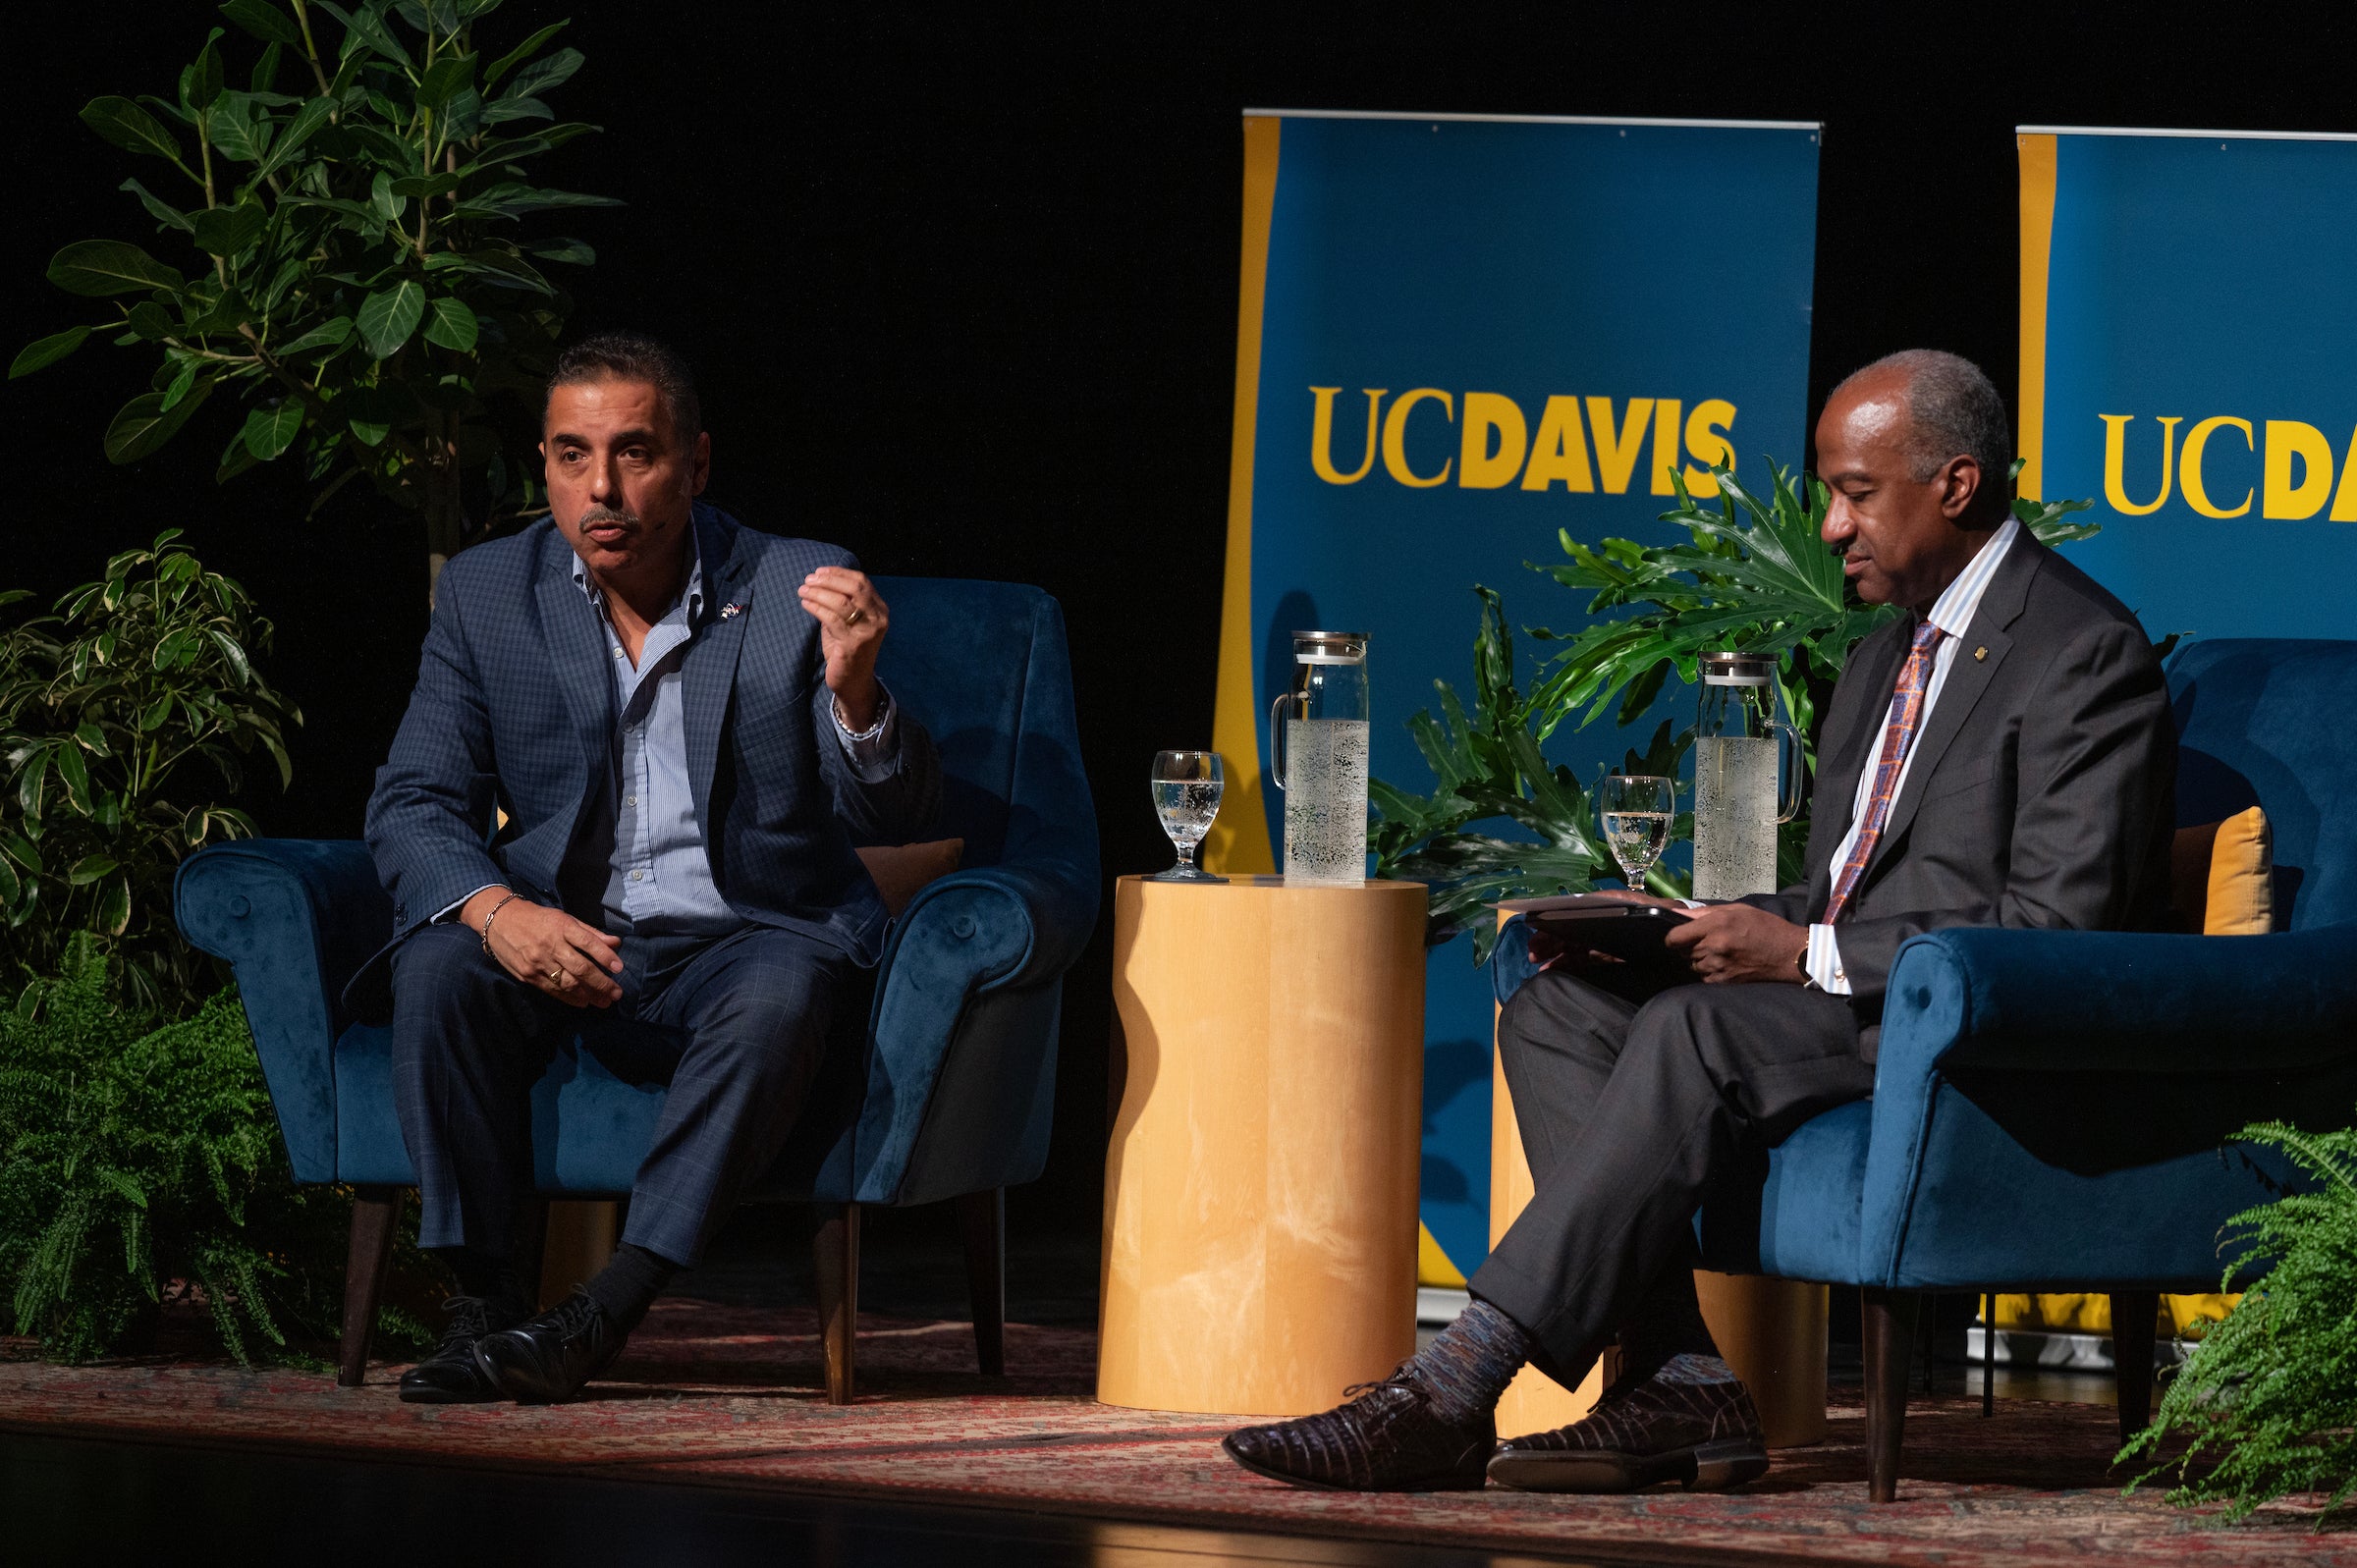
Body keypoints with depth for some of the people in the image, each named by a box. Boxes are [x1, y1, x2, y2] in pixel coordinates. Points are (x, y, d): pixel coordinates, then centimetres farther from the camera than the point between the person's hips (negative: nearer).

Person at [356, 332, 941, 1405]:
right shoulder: (487, 593, 3)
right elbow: (413, 803, 0)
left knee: (781, 995, -35)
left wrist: (854, 693, -32)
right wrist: (495, 909, -23)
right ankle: (485, 1300, -23)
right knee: (438, 969, -28)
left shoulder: (795, 593, -5)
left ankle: (606, 1312, -36)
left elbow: (895, 819, -9)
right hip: (564, 944, 2)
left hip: (746, 938, -2)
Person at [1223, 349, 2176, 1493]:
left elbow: (2059, 925, -18)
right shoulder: (1886, 661, 22)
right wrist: (1671, 927, 3)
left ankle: (1453, 1394, -33)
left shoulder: (2082, 650, -9)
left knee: (1702, 1031, -31)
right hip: (1841, 1012, 10)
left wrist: (1809, 957, -20)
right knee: (1556, 1012, -6)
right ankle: (1681, 1386, -19)